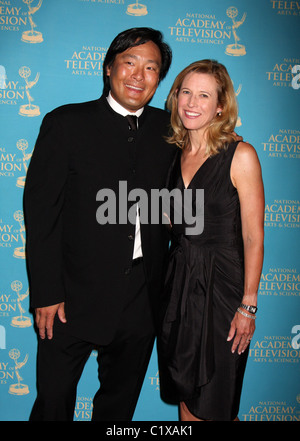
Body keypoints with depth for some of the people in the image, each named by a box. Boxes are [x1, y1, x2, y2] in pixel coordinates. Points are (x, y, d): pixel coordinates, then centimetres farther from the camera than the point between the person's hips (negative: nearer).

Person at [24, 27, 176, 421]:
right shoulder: (65, 123, -6)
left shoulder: (167, 129, 5)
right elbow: (40, 210, -9)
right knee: (54, 402, 12)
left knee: (120, 401, 21)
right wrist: (46, 294, -12)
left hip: (143, 300, 3)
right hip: (76, 296, -3)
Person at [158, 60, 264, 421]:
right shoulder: (177, 155, 7)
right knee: (184, 397, 16)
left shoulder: (240, 155, -11)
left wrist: (248, 306, -12)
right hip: (178, 283, 5)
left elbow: (253, 238, -11)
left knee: (212, 406, 9)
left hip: (222, 286, -5)